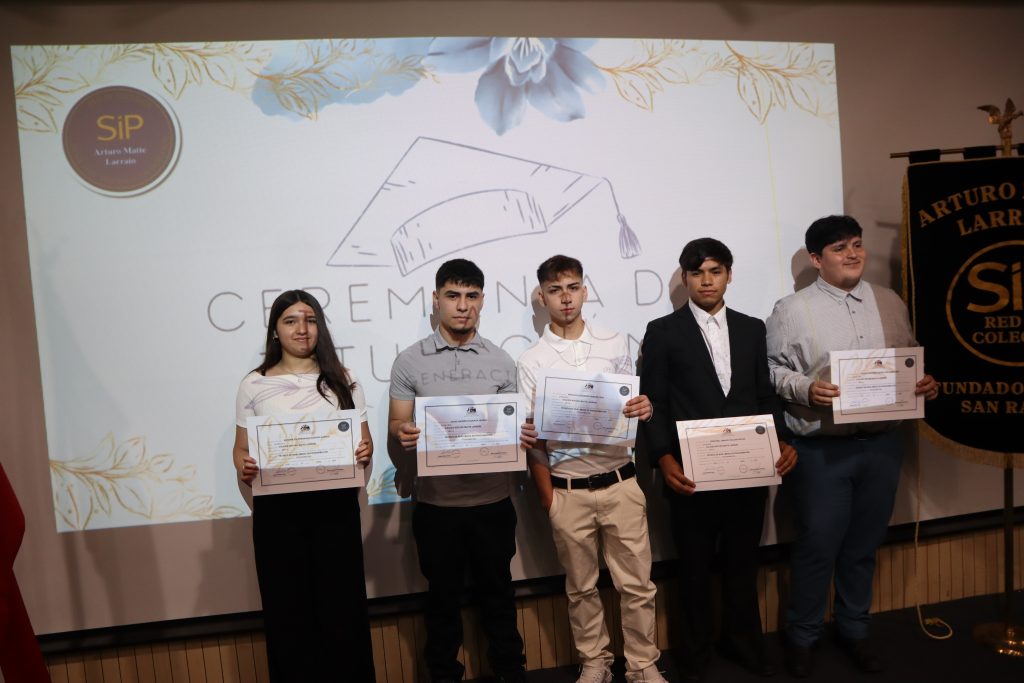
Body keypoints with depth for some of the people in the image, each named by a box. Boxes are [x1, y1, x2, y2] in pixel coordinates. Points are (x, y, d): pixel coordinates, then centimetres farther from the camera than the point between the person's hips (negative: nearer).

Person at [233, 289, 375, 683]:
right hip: (277, 509, 0)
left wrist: (364, 453, -16)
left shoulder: (341, 379, 5)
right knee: (288, 610, 8)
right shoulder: (254, 385, 4)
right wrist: (244, 468, -14)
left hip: (335, 505, 0)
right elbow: (242, 448, 8)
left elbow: (364, 440, 6)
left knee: (342, 606, 5)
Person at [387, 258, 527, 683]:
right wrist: (402, 433, -24)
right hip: (435, 503, -1)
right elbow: (397, 425, -1)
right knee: (443, 596, 14)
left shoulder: (501, 362, 4)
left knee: (497, 591, 16)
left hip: (492, 500, 1)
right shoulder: (409, 362, -1)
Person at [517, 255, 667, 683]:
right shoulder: (532, 361, -3)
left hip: (619, 483, 1)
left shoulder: (613, 345, 2)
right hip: (568, 491, -1)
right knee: (581, 588, 15)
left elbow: (632, 404, 12)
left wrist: (644, 408, -12)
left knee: (636, 584, 10)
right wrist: (548, 500, -2)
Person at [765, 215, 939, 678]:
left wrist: (925, 384, -3)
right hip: (820, 449, -4)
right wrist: (806, 388, -23)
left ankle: (854, 630, 36)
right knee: (817, 547, 5)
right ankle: (801, 636, 25)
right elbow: (772, 370, -6)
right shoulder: (791, 310, -5)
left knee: (864, 545, 16)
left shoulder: (890, 303, 9)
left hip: (881, 443, 5)